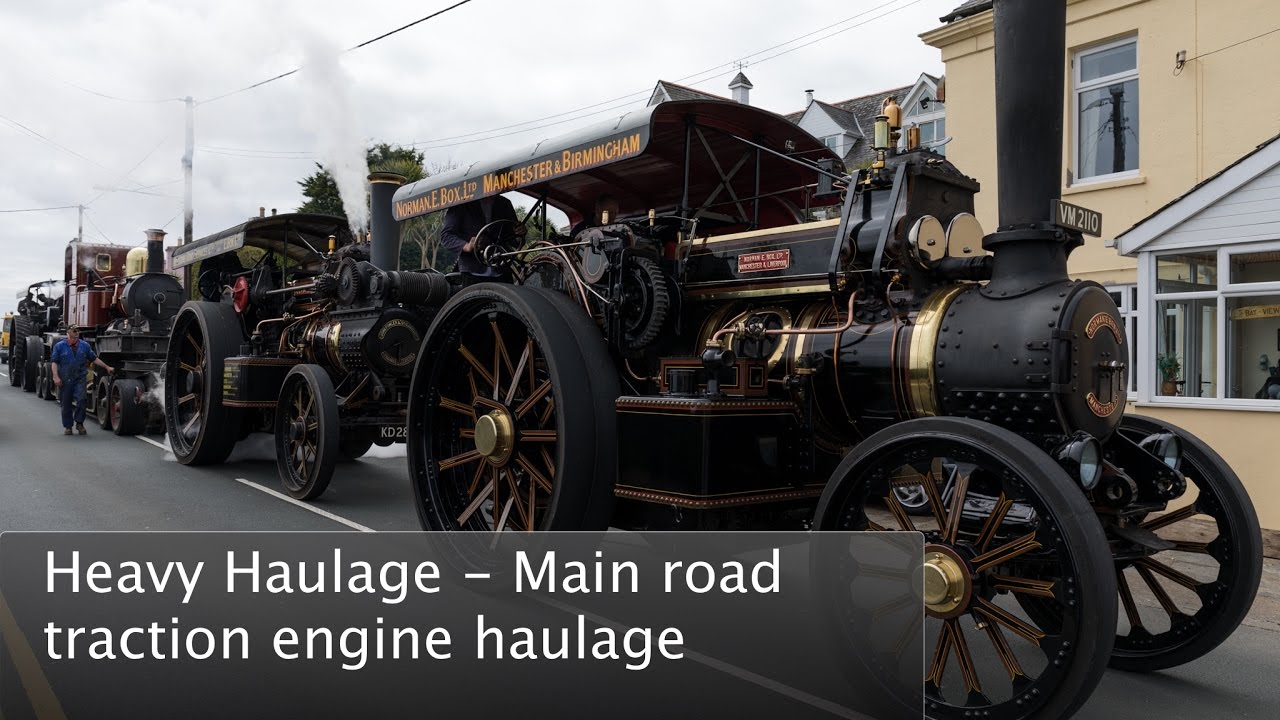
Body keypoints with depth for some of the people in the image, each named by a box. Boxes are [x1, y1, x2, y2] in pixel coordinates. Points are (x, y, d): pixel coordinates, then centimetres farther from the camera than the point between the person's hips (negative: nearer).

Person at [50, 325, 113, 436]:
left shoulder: (84, 345, 8)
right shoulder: (59, 346, 2)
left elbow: (94, 358, 17)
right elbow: (54, 362, 0)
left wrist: (107, 367, 16)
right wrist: (56, 377, -9)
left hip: (80, 378, 1)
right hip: (65, 380, -1)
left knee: (81, 399, -15)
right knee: (66, 404, 5)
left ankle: (79, 423, 1)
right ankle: (67, 426, 17)